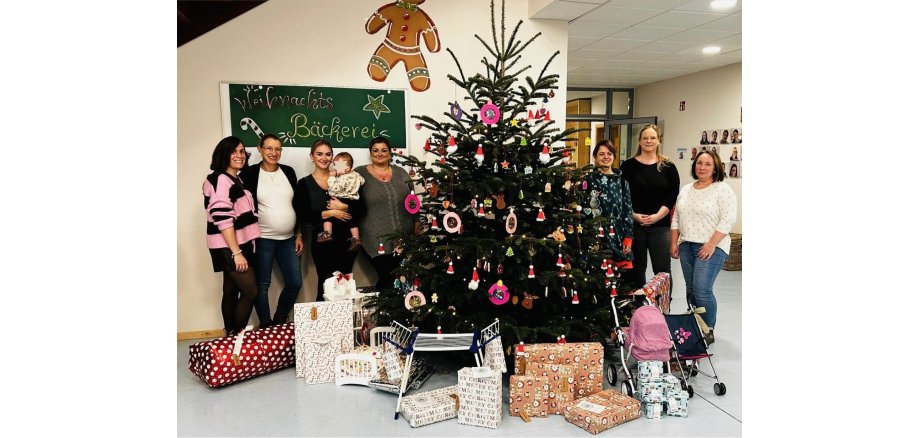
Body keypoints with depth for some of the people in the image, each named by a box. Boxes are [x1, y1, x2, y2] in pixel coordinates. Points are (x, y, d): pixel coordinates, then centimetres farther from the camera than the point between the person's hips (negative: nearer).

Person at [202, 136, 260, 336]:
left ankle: (232, 335, 18)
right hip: (228, 249, -8)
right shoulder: (220, 179, -14)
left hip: (237, 246, 8)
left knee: (232, 291, 12)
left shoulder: (236, 180, 15)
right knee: (251, 292, -8)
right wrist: (236, 252, -24)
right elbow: (222, 218, -22)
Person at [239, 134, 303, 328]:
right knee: (262, 284, 3)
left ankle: (279, 321, 25)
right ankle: (265, 325, 18)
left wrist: (299, 235, 8)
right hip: (262, 239, -4)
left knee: (295, 282, 6)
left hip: (288, 239, 4)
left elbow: (297, 205, 10)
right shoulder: (249, 174, -3)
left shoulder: (288, 172, 7)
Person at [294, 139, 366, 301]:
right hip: (322, 241, -2)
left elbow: (361, 209, 3)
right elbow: (302, 215, -8)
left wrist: (342, 207, -13)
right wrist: (330, 213, -13)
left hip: (346, 239, 2)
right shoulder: (304, 184, 3)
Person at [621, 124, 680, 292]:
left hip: (660, 225, 0)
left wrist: (657, 216, -12)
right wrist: (634, 215, -12)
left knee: (662, 269, 0)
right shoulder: (628, 166, 4)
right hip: (634, 225, 0)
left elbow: (673, 195, 0)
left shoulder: (668, 166, 5)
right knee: (636, 267, 9)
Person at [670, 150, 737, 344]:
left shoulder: (723, 189, -5)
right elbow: (676, 218, 17)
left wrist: (711, 245, -18)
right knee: (691, 289, 10)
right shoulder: (685, 190, 14)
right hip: (686, 246, 6)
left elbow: (728, 219, -12)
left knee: (702, 290, -12)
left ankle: (708, 331, 3)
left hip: (711, 247, -6)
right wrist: (674, 243, 10)